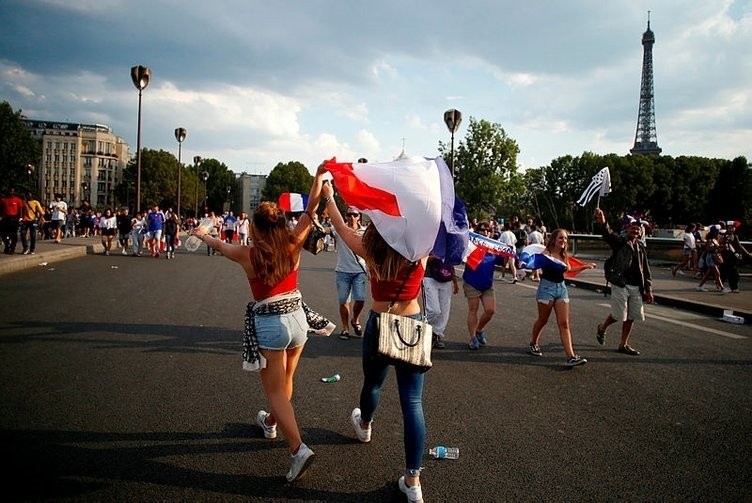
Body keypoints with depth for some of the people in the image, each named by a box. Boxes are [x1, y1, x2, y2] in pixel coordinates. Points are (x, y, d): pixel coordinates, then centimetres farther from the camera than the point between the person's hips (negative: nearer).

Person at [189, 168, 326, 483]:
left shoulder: (248, 255, -9)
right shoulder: (292, 246, -7)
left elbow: (219, 245, 11)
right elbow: (311, 208, -7)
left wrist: (203, 234, 30)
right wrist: (319, 175, -6)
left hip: (269, 325, -4)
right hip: (298, 318, 4)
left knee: (275, 391, 3)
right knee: (285, 380, 24)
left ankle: (298, 448, -10)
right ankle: (271, 422, 48)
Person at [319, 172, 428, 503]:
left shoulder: (371, 251, -9)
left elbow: (341, 227, 5)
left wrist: (327, 195, 17)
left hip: (379, 326, 1)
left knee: (372, 384, 27)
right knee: (412, 402, 1)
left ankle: (364, 426, 58)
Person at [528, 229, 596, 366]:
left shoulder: (564, 255, 10)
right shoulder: (546, 253, -9)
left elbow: (568, 269, 24)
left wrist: (585, 266, 25)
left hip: (561, 287, 5)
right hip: (547, 287, -5)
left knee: (564, 324, -2)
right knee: (542, 320, 10)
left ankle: (571, 356, -8)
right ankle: (534, 344, 36)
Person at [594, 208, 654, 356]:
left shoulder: (641, 247, 12)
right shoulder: (619, 242, -4)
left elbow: (646, 269, 15)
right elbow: (608, 234, -26)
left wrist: (648, 289, 11)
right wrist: (602, 223, -48)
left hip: (636, 287, 6)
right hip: (620, 285, -6)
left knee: (631, 317, 9)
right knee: (619, 315, -3)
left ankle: (624, 345, 22)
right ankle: (602, 328, 27)